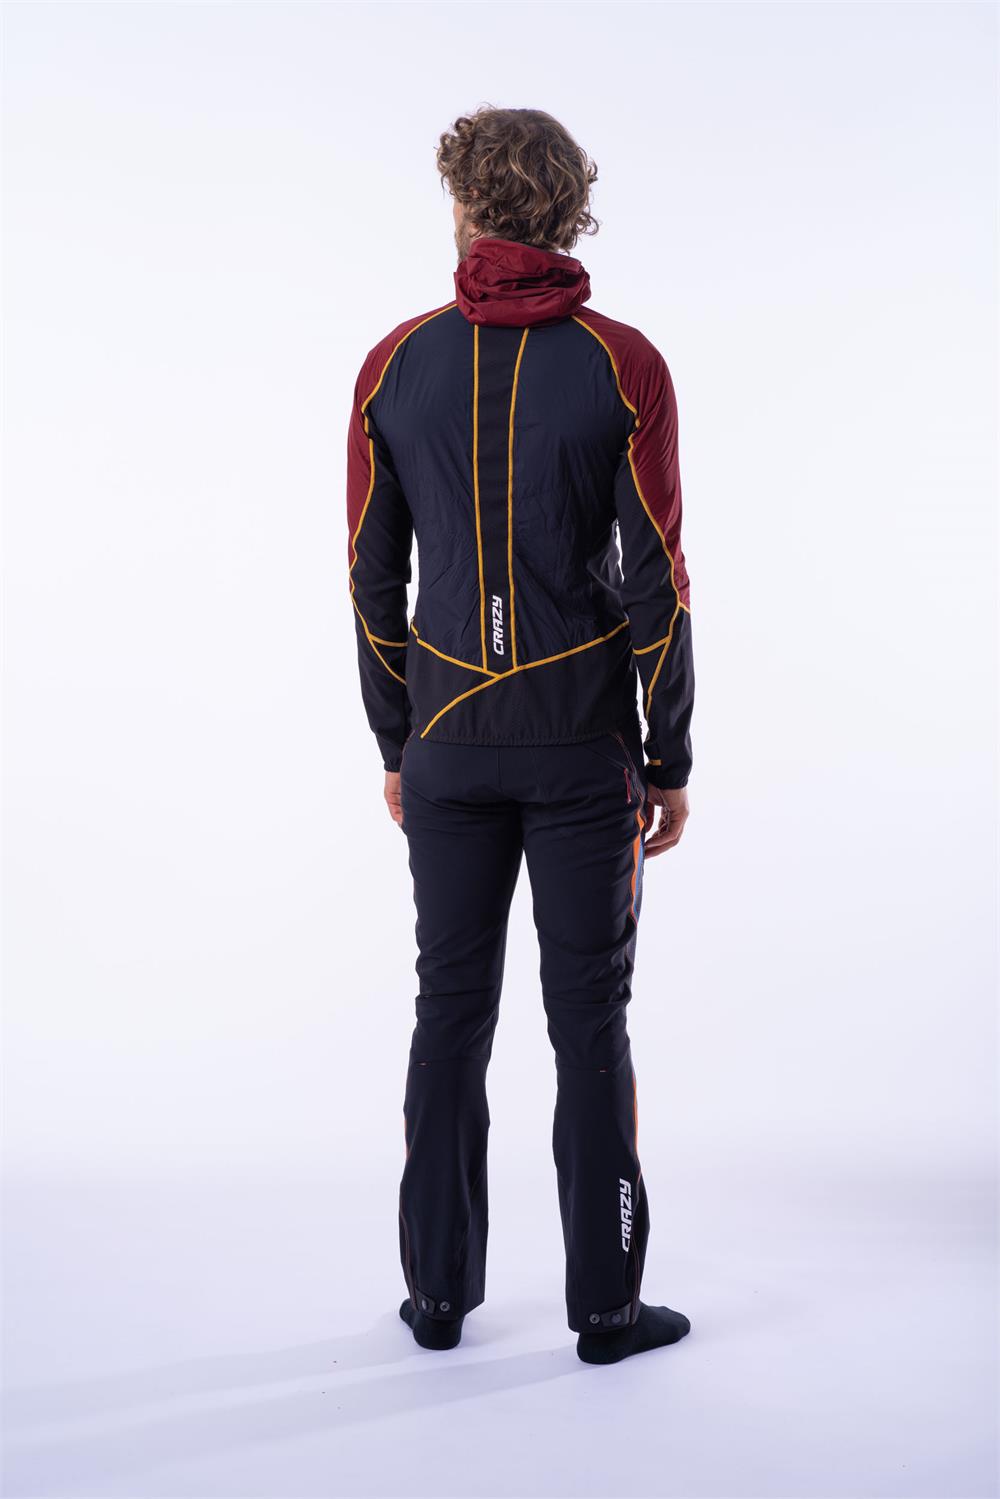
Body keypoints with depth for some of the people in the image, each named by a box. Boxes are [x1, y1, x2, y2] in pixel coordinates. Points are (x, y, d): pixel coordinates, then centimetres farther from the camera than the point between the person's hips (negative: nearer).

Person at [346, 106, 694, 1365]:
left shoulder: (395, 367, 1)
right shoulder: (623, 368, -7)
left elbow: (372, 577, 4)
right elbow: (656, 585, -8)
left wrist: (397, 746, 13)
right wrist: (670, 764, 0)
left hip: (450, 742, 2)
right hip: (582, 742, -2)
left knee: (451, 1009, 11)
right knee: (588, 1019, 5)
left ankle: (438, 1290, 20)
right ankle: (605, 1303, 13)